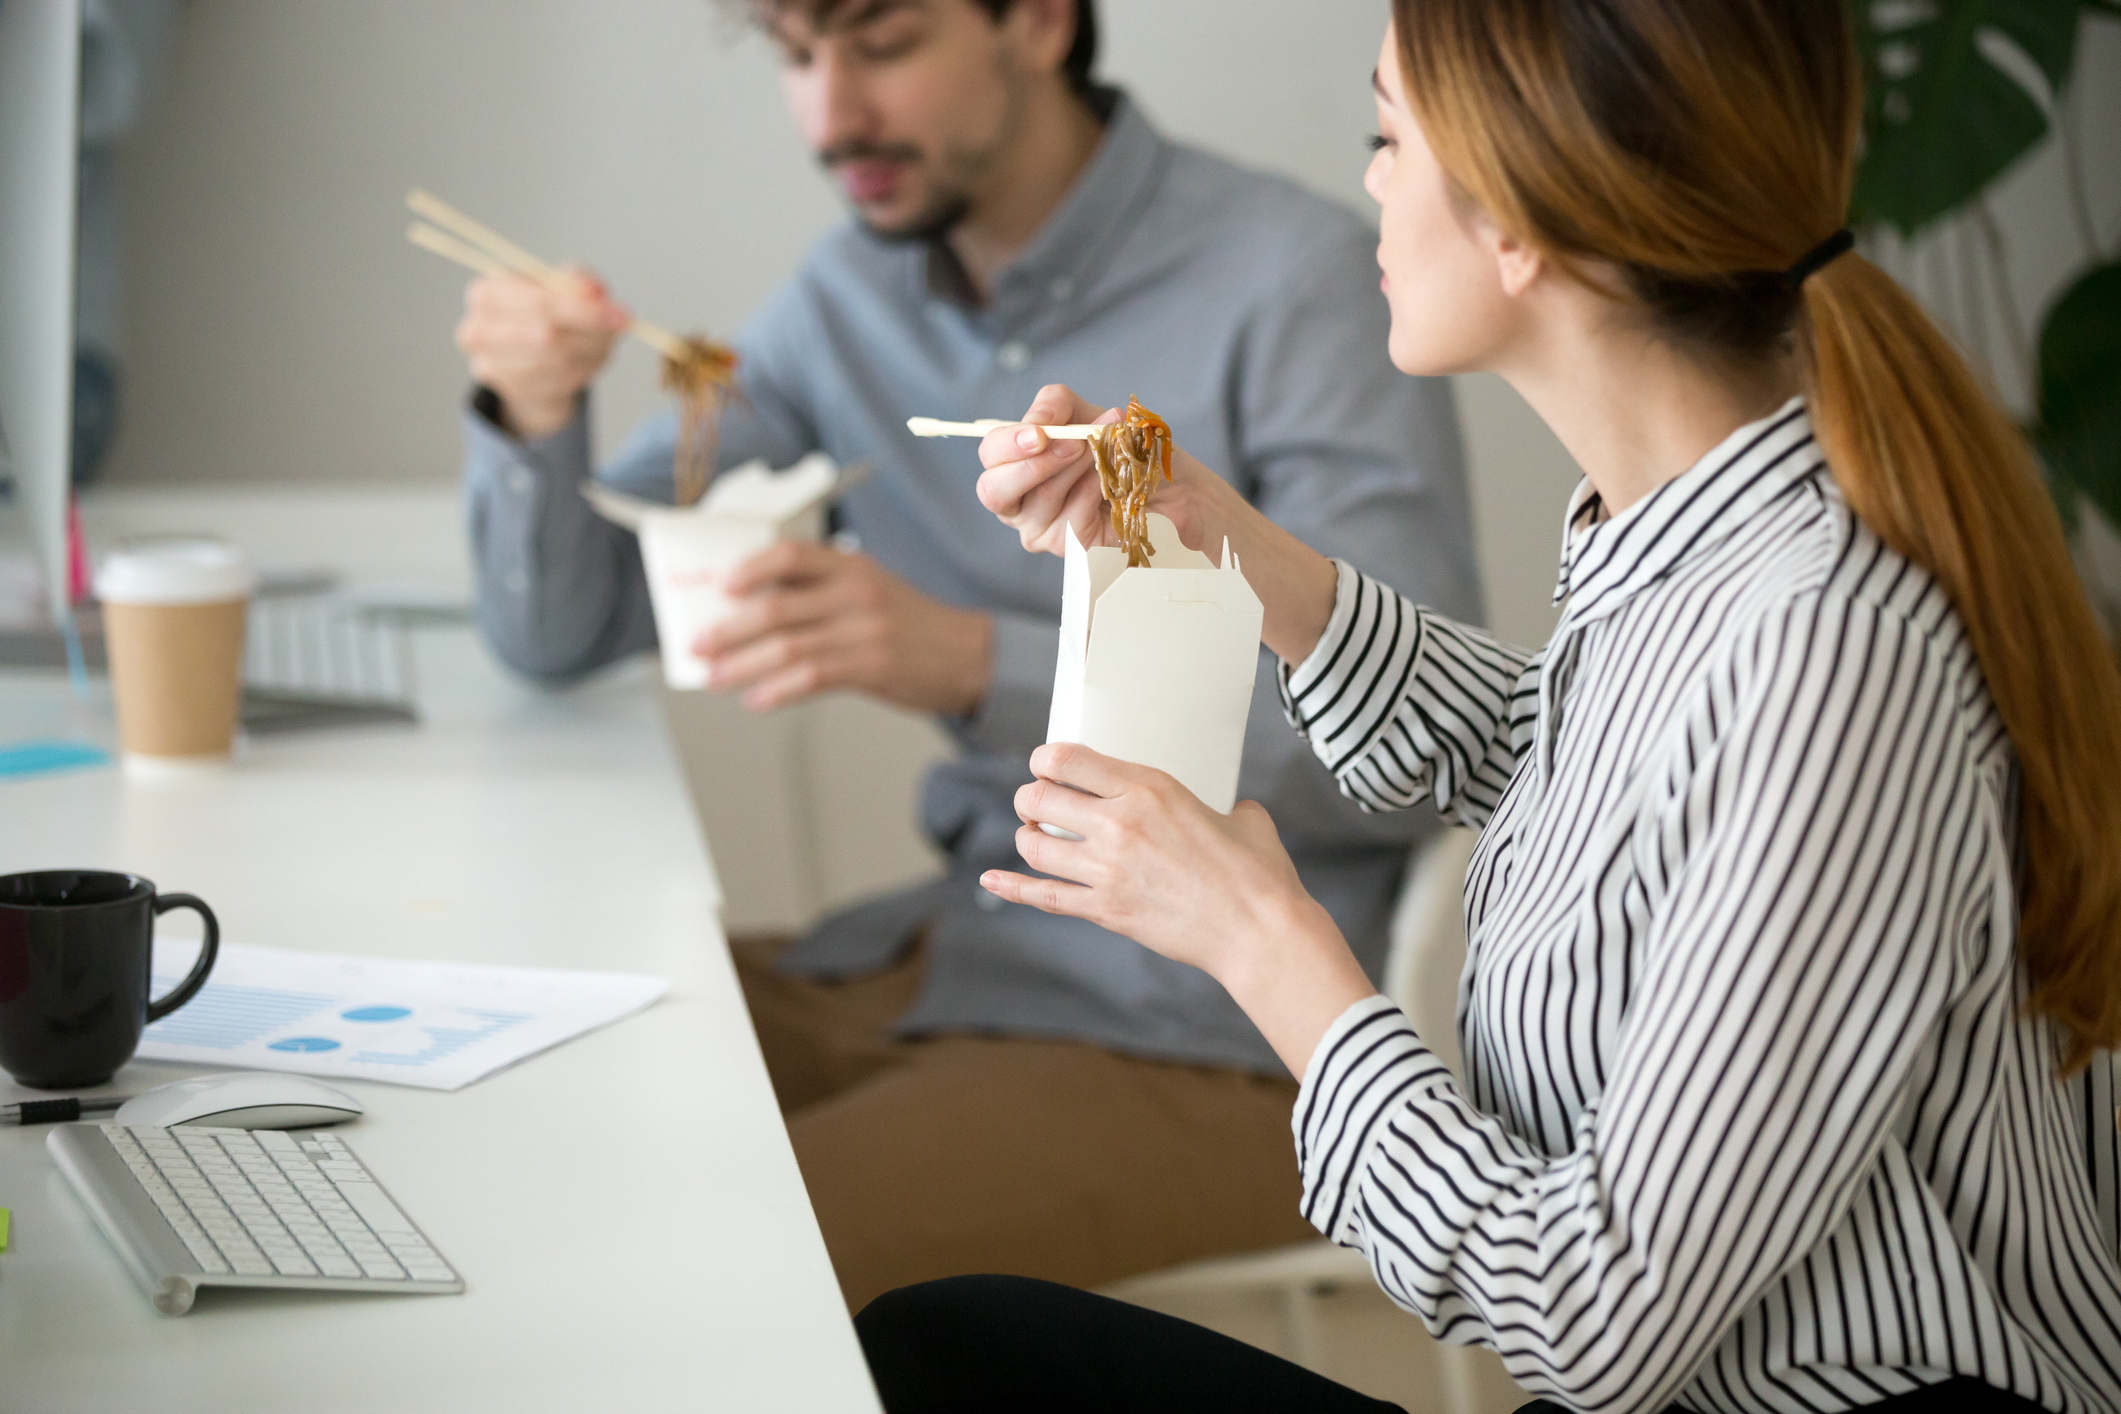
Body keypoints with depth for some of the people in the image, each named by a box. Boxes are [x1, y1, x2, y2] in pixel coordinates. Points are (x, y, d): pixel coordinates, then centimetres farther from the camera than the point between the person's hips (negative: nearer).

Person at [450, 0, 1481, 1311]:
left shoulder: (1302, 281, -13)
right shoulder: (851, 302, 8)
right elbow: (566, 632, 12)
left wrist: (980, 664, -28)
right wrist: (534, 415, -10)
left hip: (1211, 1039, -7)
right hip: (960, 950, 7)